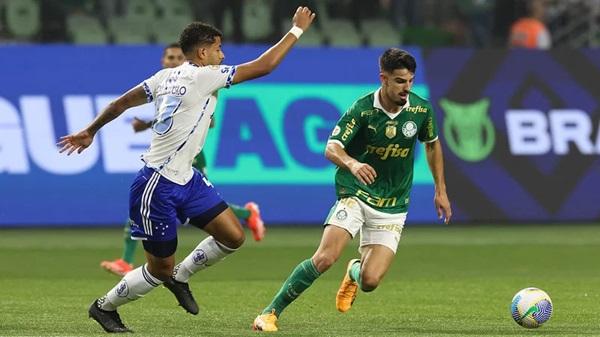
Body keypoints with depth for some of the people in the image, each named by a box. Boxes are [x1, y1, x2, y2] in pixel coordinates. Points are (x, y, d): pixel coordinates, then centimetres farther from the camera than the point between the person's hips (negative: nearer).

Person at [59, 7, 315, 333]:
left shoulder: (165, 77, 6)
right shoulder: (202, 77, -18)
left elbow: (120, 102, 14)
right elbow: (263, 66, -16)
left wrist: (90, 131, 27)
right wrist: (297, 29, -6)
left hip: (186, 179, 9)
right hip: (157, 188, -9)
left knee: (233, 237, 2)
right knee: (160, 268, 4)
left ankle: (179, 277, 24)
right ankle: (103, 307, 25)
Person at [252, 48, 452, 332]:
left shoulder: (421, 109, -5)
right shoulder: (362, 109, -15)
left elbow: (433, 144, 16)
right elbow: (331, 148, -23)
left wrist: (440, 190, 16)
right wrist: (352, 163, -45)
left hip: (392, 206, 3)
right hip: (356, 194, -3)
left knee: (370, 281, -11)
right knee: (325, 258, -24)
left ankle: (355, 272, 29)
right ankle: (271, 313, -12)